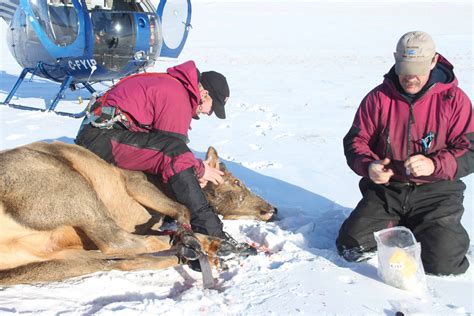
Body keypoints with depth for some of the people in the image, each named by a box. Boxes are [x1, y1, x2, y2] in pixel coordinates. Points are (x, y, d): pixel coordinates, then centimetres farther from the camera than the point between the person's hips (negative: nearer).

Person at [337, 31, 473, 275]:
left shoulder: (454, 100, -6)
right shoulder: (378, 97, -1)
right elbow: (355, 141, 3)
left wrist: (434, 165, -28)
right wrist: (369, 166, -19)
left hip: (435, 192, -2)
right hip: (385, 190, 2)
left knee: (442, 264, -16)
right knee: (350, 246, -9)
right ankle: (400, 227, 20)